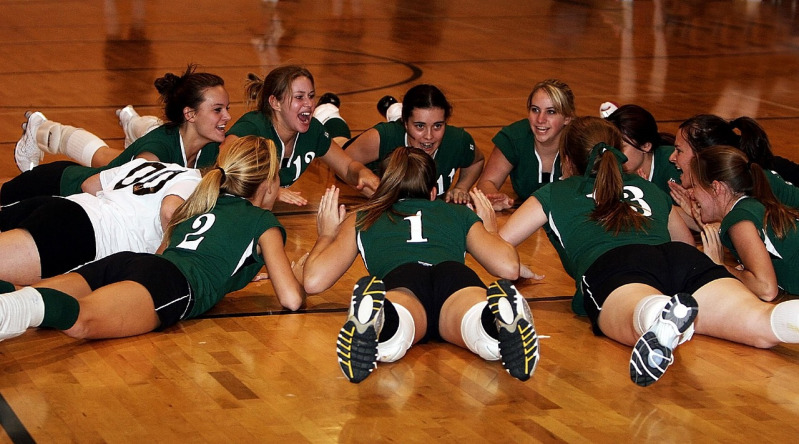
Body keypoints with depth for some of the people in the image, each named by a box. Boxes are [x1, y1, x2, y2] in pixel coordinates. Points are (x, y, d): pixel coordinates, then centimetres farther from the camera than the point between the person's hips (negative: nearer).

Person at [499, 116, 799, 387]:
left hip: (609, 268, -2)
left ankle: (664, 314, -73)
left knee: (641, 317, -38)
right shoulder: (647, 188, 40)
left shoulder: (554, 195, 31)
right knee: (763, 324, -23)